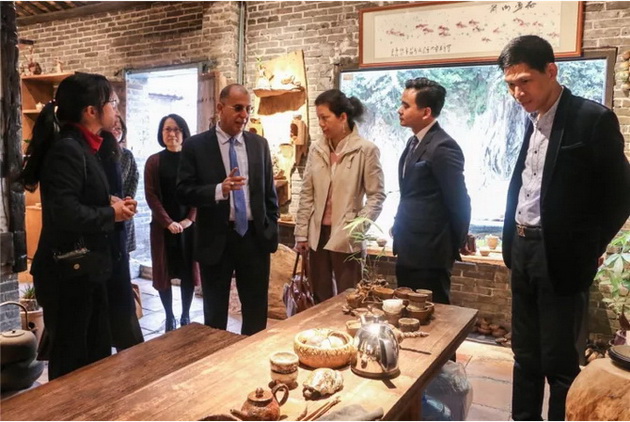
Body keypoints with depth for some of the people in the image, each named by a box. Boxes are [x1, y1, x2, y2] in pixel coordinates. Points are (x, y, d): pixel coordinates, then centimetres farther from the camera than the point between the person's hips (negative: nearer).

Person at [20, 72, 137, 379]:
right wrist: (112, 214, -16)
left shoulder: (81, 147, 11)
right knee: (70, 364, 6)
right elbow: (64, 214, -30)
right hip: (67, 273, -10)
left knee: (97, 356, 19)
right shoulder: (67, 149, -19)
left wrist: (117, 207, -1)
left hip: (84, 270, 10)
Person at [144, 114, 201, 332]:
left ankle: (185, 316, 18)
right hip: (162, 226, 0)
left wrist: (189, 219, -11)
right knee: (164, 272, 4)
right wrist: (168, 222, -13)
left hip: (189, 225, 1)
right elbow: (151, 195, -4)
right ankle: (169, 317, 17)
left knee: (188, 272, 5)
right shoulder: (154, 161, 2)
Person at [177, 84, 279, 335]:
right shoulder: (196, 145, -4)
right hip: (216, 240, -2)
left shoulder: (259, 144, 6)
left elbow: (269, 192, 11)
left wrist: (271, 231, 5)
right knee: (215, 316, 14)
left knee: (257, 314, 12)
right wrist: (219, 190, -25)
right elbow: (184, 191, -9)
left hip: (255, 237, 3)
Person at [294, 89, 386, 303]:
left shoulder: (366, 150, -9)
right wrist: (301, 233, 6)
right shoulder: (316, 149, 5)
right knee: (320, 300, 14)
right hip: (317, 234, 5)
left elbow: (377, 195, -7)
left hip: (346, 237, -4)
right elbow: (307, 194, 8)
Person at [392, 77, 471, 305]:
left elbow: (459, 202, -16)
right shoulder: (414, 142, 12)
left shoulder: (442, 147, -18)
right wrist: (399, 230, 12)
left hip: (429, 254, -9)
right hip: (409, 251, 9)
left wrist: (453, 247, -5)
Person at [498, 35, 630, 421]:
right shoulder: (531, 120, 9)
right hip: (523, 249, 7)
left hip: (560, 257, -7)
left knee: (559, 361, 3)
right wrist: (514, 239, 8)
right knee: (525, 354, 17)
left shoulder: (593, 119, -11)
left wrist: (588, 252, -6)